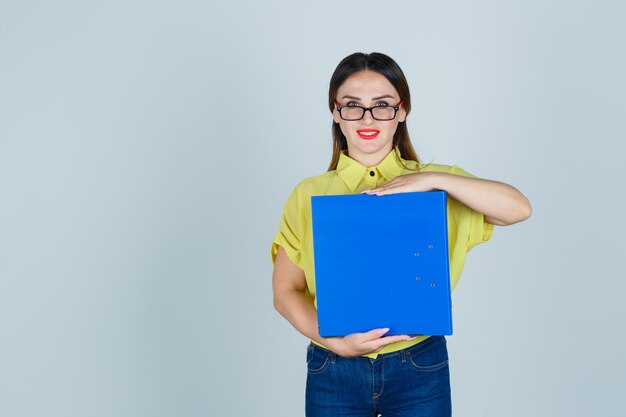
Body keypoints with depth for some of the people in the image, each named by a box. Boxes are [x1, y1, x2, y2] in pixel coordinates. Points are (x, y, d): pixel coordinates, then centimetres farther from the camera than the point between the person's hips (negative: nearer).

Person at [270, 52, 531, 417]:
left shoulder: (434, 183, 1)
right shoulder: (309, 195, 0)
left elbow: (519, 208, -11)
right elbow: (286, 291, -1)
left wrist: (435, 179, -20)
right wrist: (333, 341, -16)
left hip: (420, 368, 1)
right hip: (333, 371, 0)